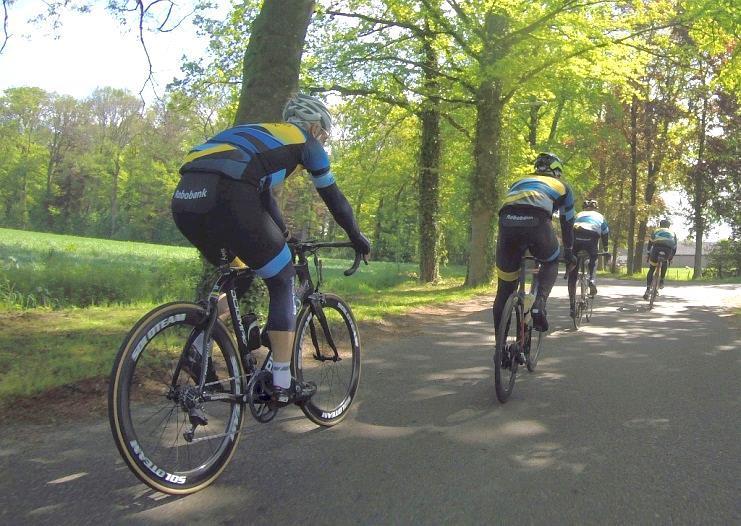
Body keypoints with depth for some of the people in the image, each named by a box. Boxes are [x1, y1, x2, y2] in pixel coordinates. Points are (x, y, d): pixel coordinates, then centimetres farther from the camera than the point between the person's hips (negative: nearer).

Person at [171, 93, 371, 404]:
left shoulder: (263, 134, 37)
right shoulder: (305, 140, 18)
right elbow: (333, 197, 22)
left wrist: (283, 235, 54)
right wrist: (358, 239, 35)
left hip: (184, 200, 8)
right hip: (224, 199, -7)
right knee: (282, 283, 10)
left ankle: (197, 346, 14)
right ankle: (282, 384, 11)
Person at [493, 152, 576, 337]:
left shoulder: (521, 182, 41)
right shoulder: (562, 186, 34)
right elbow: (567, 223, 39)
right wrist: (568, 252, 53)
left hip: (507, 222, 3)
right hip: (537, 223, -2)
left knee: (504, 290, 12)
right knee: (551, 263, 29)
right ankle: (539, 304, 4)